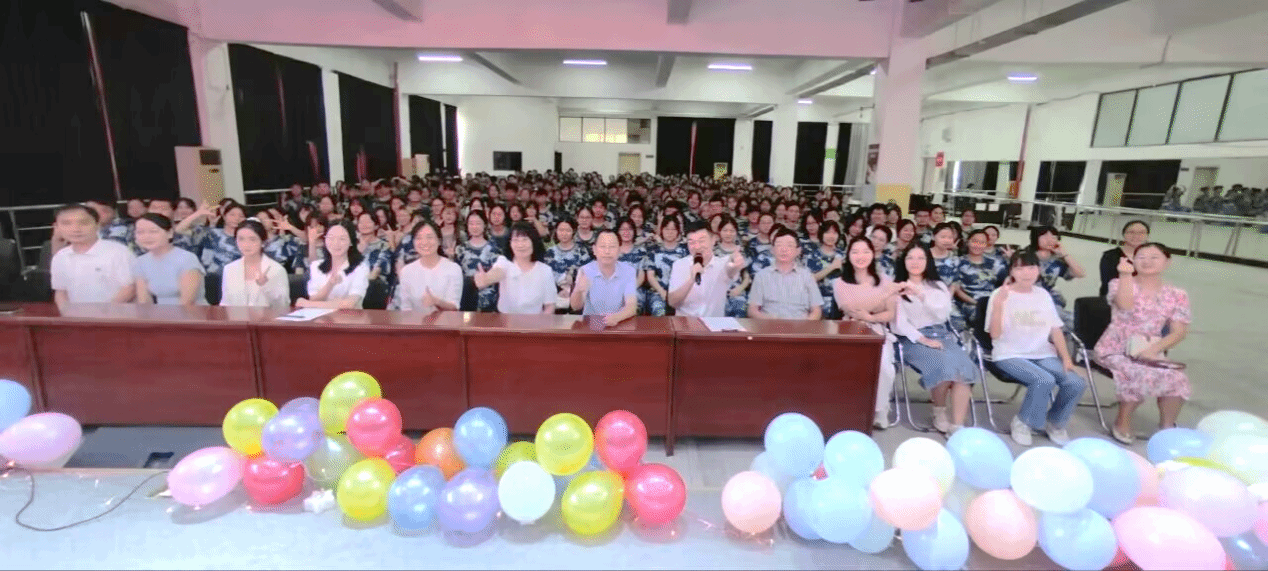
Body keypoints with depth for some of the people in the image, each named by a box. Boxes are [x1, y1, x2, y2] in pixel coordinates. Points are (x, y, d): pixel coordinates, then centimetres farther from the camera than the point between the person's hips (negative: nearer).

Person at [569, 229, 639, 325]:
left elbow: (631, 307, -12)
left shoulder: (629, 271, -2)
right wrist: (578, 291, -34)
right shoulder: (585, 271, -2)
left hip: (620, 325, 0)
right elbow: (575, 307, -11)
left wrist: (616, 317, -34)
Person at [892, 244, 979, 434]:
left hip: (942, 335, 4)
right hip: (913, 339, -3)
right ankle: (939, 412, -5)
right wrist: (923, 339, -16)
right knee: (944, 366, -32)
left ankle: (957, 427, -26)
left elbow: (943, 314, 0)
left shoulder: (939, 286, 18)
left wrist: (921, 295, -13)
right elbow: (899, 323, -3)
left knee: (964, 368, -28)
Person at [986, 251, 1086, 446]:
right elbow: (994, 334, -14)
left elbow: (1056, 329, 11)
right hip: (1010, 356, -5)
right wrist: (998, 304, -25)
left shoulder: (1043, 295, 10)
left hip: (1043, 355, 5)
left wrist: (1066, 358, 0)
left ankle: (1055, 422, 10)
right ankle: (1023, 422, -3)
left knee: (1076, 383, -19)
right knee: (1044, 380, -31)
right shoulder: (1000, 295, -7)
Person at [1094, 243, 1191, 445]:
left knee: (1177, 378, -24)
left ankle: (1167, 426, 1)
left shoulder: (1177, 295, 7)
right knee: (1141, 375, -31)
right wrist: (1126, 274, -27)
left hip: (1152, 352, 4)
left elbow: (1179, 333, 0)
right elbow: (1125, 305, -22)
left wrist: (1153, 350, -16)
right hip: (1117, 349, -3)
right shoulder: (1120, 283, -1)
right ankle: (1122, 423, -9)